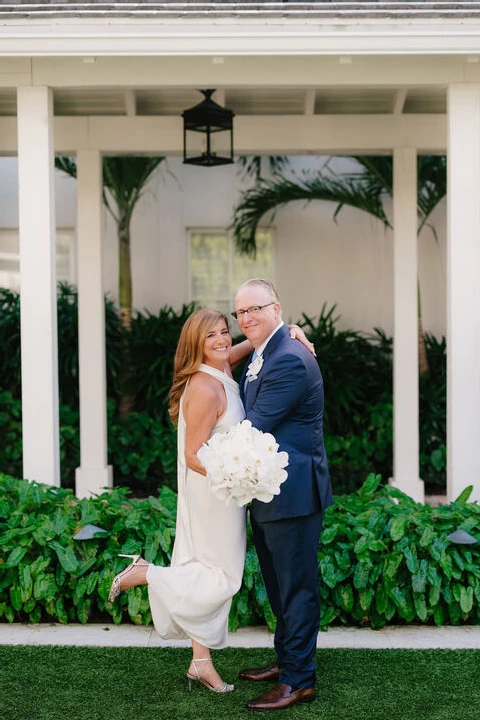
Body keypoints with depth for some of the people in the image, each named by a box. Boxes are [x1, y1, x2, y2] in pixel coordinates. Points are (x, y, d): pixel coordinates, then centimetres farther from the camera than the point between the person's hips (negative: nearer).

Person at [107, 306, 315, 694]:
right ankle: (145, 573, 10)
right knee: (223, 578, 1)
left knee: (213, 576, 14)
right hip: (212, 492, -9)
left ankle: (201, 662, 23)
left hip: (221, 489, 9)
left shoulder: (221, 369, 1)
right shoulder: (206, 389, -24)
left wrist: (288, 329, -4)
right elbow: (193, 455, -23)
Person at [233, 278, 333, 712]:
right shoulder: (262, 355, 13)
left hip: (293, 493, -11)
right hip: (270, 494, 11)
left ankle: (299, 680, 11)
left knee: (296, 588, 0)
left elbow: (254, 428, -21)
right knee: (279, 585, 22)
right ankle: (286, 660, 37)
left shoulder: (289, 360, -21)